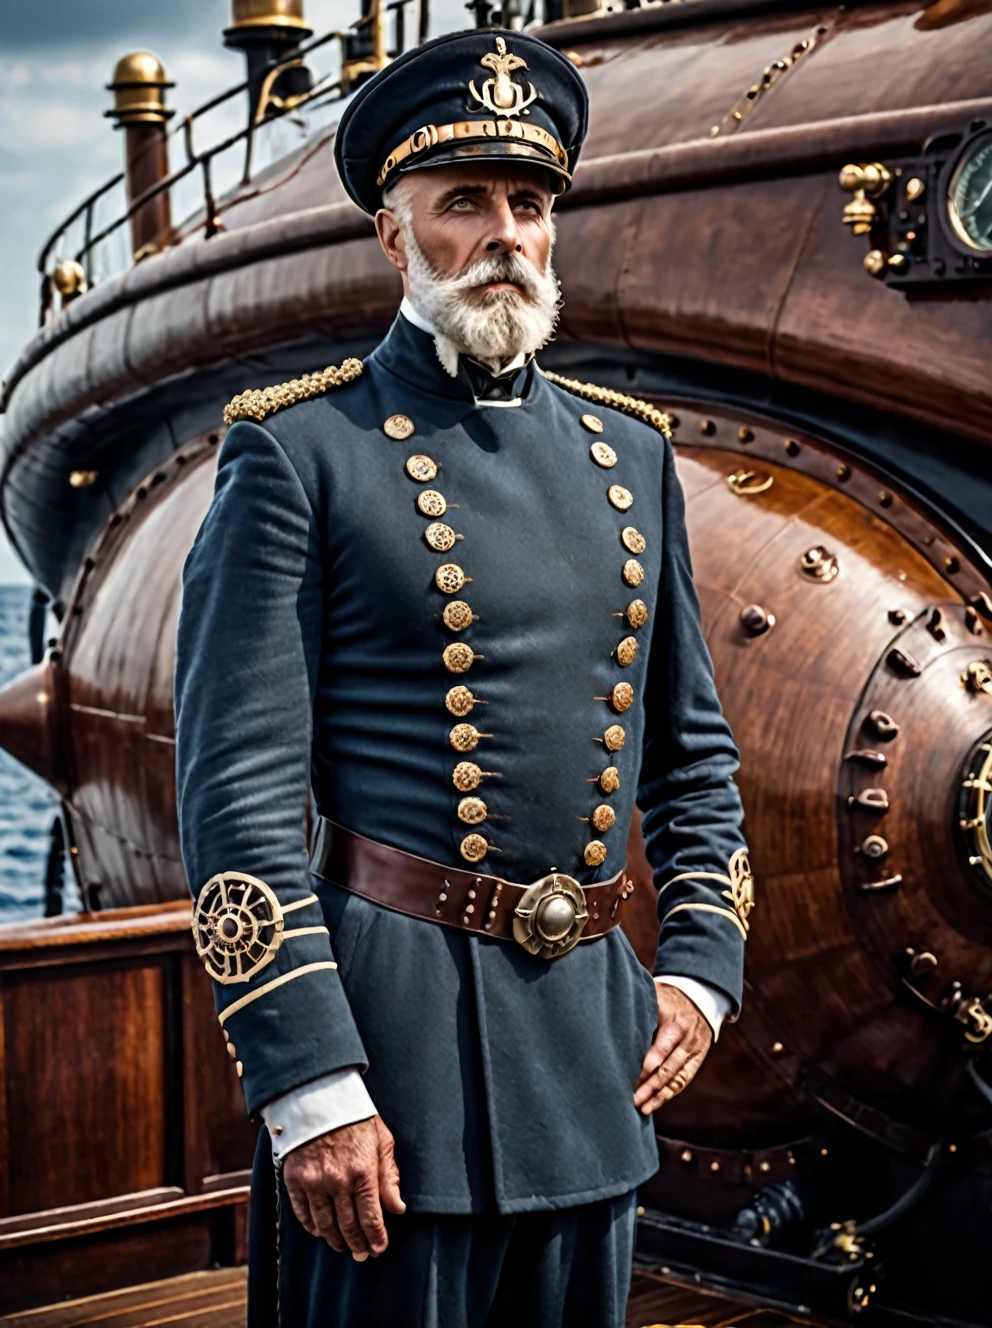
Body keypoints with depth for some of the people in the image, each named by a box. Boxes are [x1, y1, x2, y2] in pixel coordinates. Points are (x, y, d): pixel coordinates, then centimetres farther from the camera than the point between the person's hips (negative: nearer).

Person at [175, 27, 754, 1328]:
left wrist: (701, 962, 5)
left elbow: (695, 754, 18)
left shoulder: (629, 452, 12)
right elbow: (237, 789, -12)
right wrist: (309, 1089, -16)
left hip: (596, 1024, 6)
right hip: (393, 1017, -5)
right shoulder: (299, 453, -6)